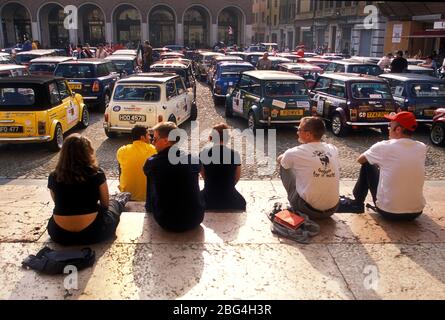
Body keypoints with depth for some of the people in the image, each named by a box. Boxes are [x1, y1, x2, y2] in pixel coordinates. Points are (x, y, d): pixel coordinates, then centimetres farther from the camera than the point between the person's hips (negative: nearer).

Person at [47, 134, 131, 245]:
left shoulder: (53, 176, -4)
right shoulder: (96, 173, -12)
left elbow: (58, 203, 11)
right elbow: (105, 204, 1)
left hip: (59, 235, 3)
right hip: (92, 233, -3)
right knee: (116, 202, 25)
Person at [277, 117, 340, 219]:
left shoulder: (295, 152, -12)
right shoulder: (333, 150, 0)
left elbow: (280, 159, 12)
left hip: (307, 209, -5)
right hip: (332, 210, 5)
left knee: (284, 166, 14)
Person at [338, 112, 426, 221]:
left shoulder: (384, 146, -13)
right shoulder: (422, 148, -2)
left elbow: (360, 160, 8)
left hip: (388, 211, -4)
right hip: (416, 212, 4)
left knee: (367, 165, 15)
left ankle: (357, 202, 30)